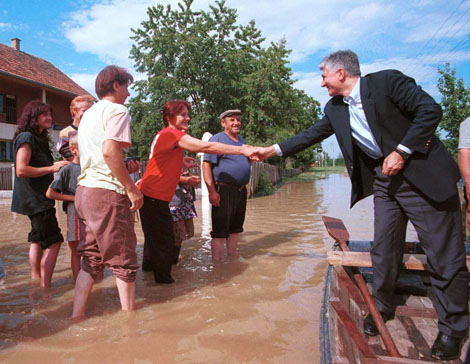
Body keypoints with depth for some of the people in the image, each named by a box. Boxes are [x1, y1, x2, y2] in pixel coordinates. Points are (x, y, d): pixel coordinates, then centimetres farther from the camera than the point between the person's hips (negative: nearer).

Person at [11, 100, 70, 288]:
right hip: (34, 200, -11)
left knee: (38, 240, 18)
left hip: (40, 199, 11)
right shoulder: (26, 138, -14)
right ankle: (45, 287, -8)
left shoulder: (38, 139, 17)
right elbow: (21, 170, -24)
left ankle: (36, 280, 29)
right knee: (54, 242, -12)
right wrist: (51, 168, -20)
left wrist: (57, 166, 12)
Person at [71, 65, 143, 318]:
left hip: (85, 190, 9)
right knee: (124, 259, 2)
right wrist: (131, 187, -18)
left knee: (92, 259, 14)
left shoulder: (88, 114, 22)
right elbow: (109, 150, -23)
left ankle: (76, 317, 18)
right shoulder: (116, 110, -6)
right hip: (107, 192, -9)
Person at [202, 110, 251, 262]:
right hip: (224, 191, -8)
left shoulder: (241, 140, 18)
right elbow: (206, 165, -15)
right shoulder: (217, 139, -7)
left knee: (236, 229, 17)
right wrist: (211, 191, -21)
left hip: (241, 190, 8)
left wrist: (253, 156, 12)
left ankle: (232, 258, 32)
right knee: (220, 231, -4)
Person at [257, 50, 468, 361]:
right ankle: (382, 308, 31)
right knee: (384, 248, 11)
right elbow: (310, 135, 14)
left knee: (444, 254, 2)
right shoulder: (335, 108, 8)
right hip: (385, 181, 6)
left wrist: (401, 151, -19)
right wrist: (273, 150, 12)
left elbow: (431, 110, -15)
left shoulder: (387, 81, -12)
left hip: (423, 174, -6)